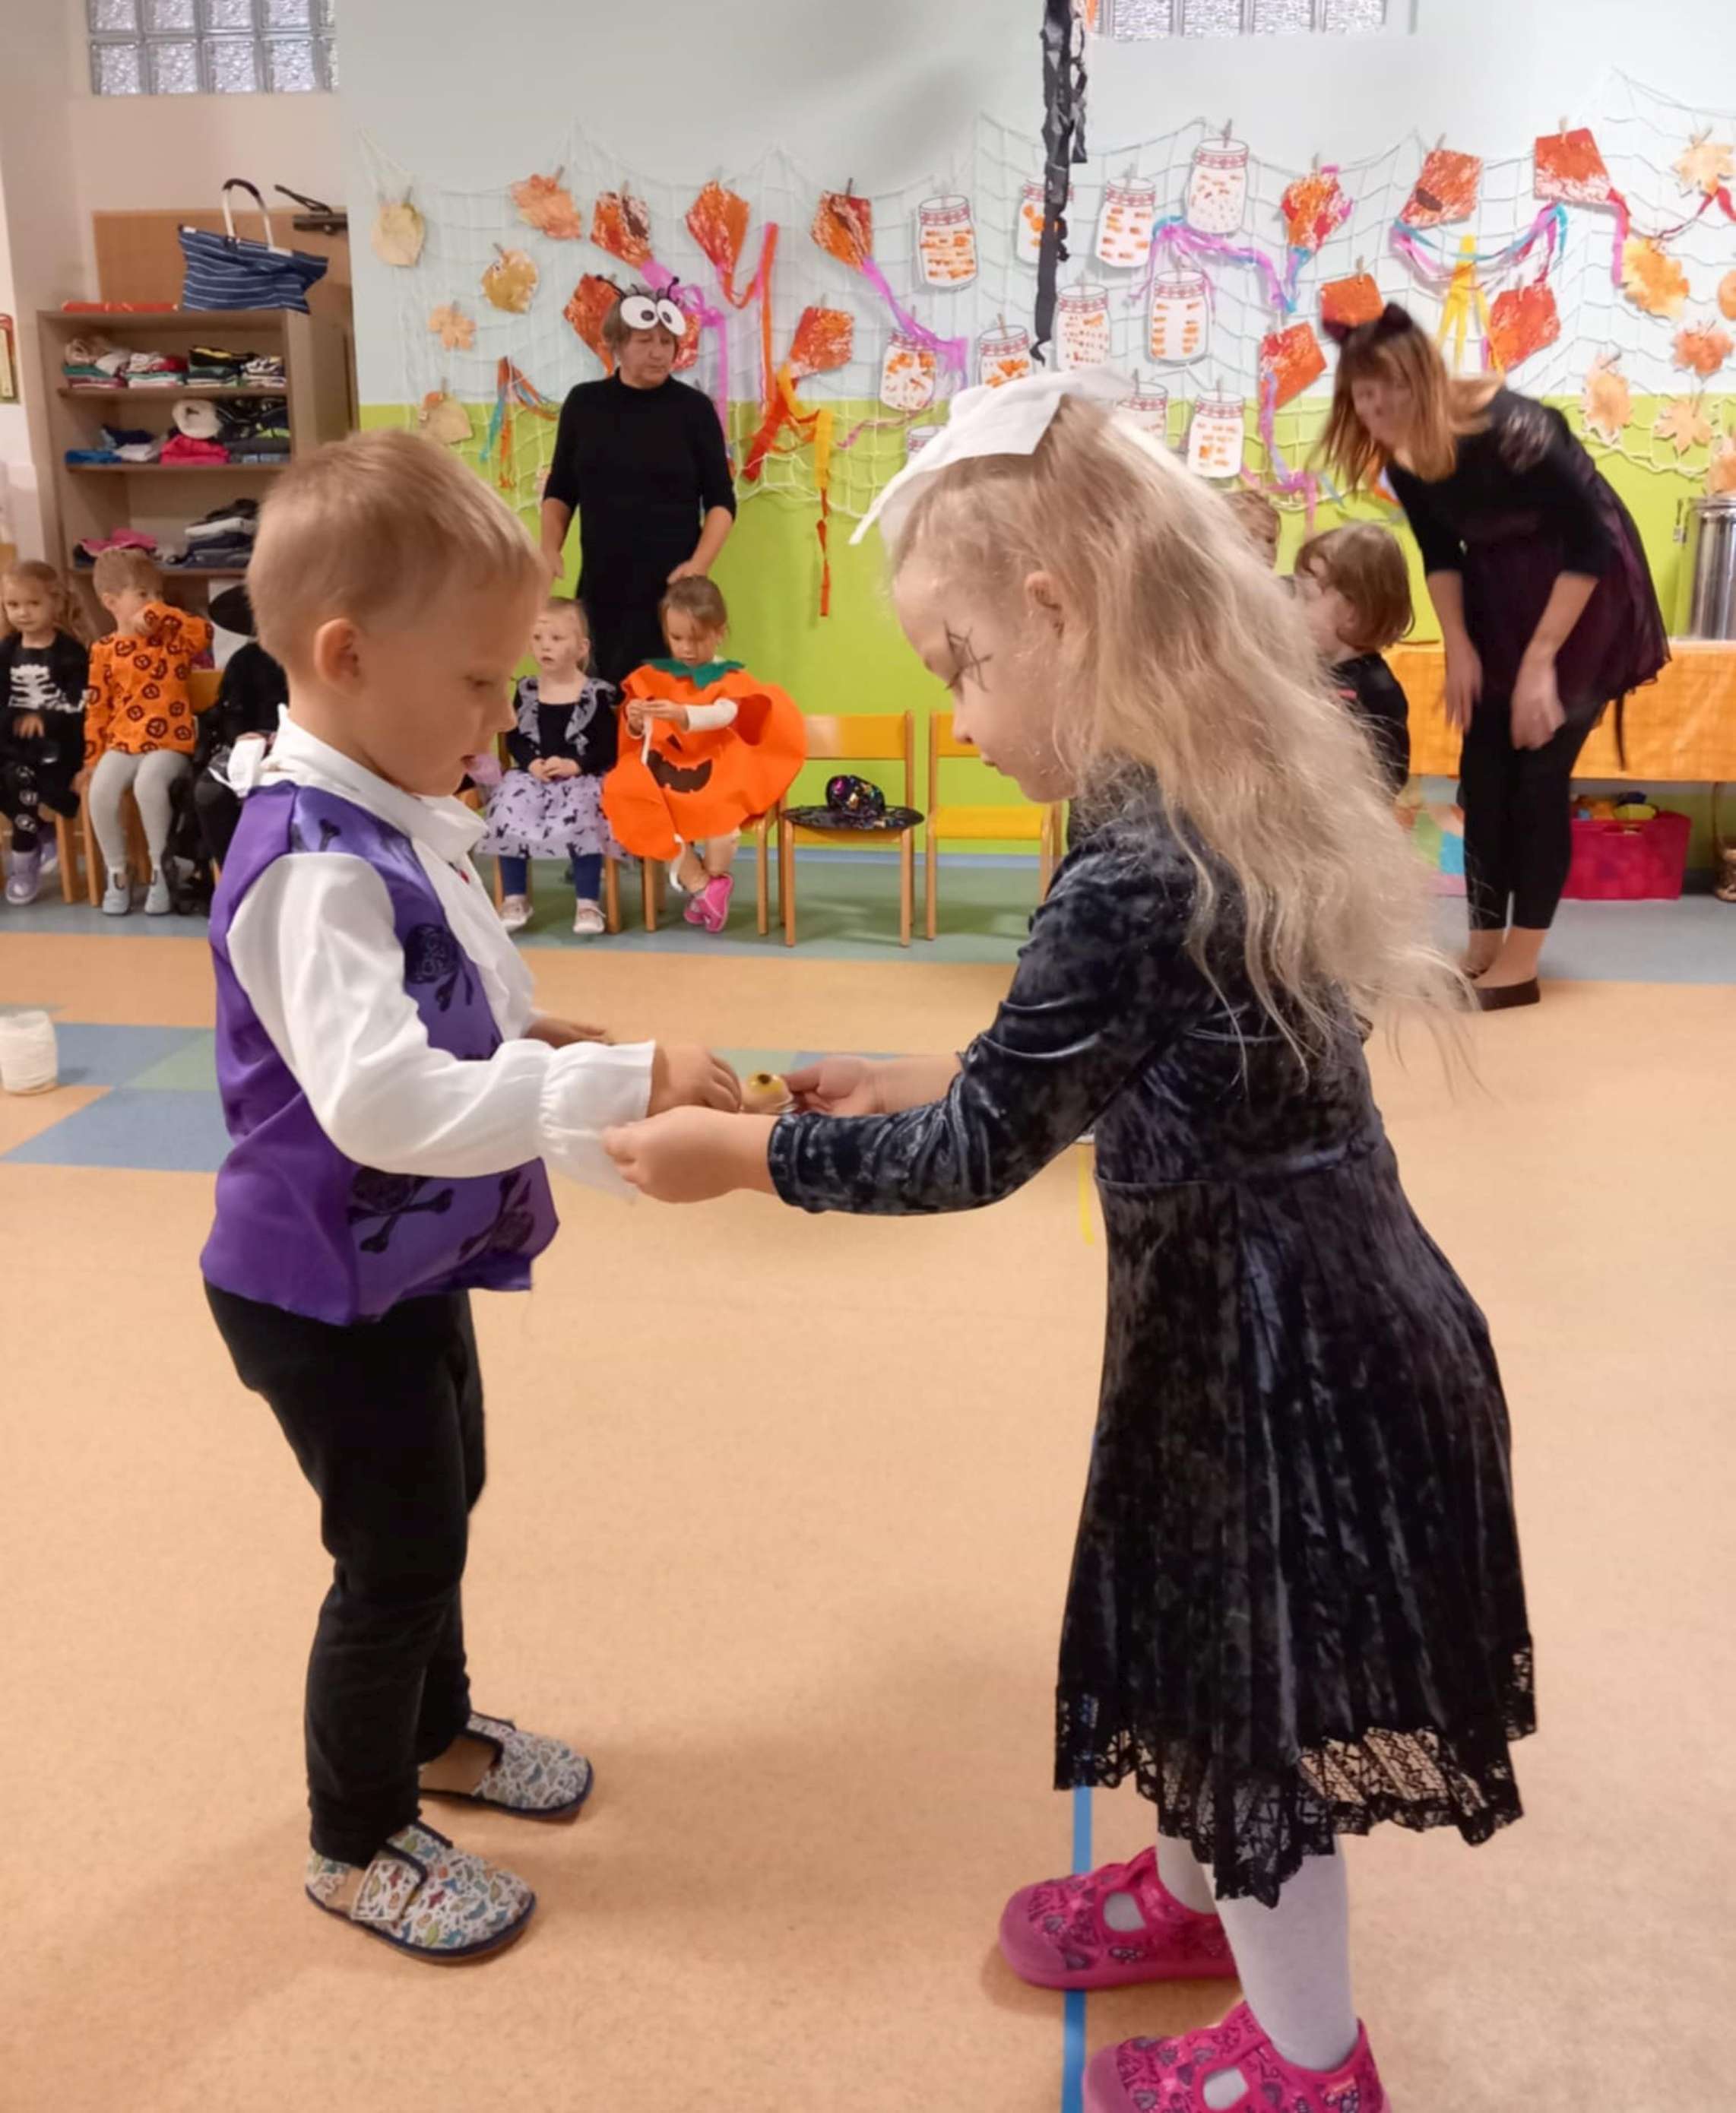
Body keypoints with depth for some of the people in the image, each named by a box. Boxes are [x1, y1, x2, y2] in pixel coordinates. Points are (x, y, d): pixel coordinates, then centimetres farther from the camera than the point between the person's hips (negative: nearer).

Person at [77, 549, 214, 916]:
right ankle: (117, 873, -1)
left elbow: (204, 632, -17)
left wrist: (159, 613, -14)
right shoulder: (104, 651, 6)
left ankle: (161, 870, -13)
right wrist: (92, 760, 5)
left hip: (170, 742, -2)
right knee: (100, 791, -23)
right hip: (122, 742, 2)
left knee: (149, 784, -32)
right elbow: (96, 709, 8)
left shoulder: (173, 639, 5)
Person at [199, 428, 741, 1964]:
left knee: (442, 1506, 26)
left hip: (407, 1264, 10)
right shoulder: (313, 864, -30)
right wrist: (624, 1080, -41)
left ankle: (433, 1731, 52)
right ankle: (357, 1845, 32)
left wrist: (533, 1043, -3)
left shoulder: (402, 821, 1)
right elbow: (380, 1099, -41)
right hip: (323, 1297, -9)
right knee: (395, 1555, 7)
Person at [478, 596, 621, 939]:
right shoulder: (526, 690, 8)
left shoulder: (596, 694, -2)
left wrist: (575, 765, -19)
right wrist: (531, 763, -12)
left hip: (582, 778, -3)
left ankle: (588, 903, -17)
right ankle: (515, 899, -5)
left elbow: (608, 746, -5)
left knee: (581, 818, -31)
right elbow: (514, 738, 8)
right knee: (509, 816, -21)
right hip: (532, 775, 3)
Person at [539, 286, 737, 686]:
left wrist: (700, 564, -13)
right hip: (601, 588, 3)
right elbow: (560, 490, 15)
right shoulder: (584, 403, 7)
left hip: (672, 589, -2)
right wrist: (550, 549, 0)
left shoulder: (694, 408, 0)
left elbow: (721, 500, 2)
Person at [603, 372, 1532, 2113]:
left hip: (1271, 1338, -9)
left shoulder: (1133, 873, -28)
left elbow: (982, 1152, -21)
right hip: (1298, 1306, 9)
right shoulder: (1241, 804, 2)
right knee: (1215, 1650, 27)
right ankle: (1194, 1890, 53)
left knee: (1257, 1692, 12)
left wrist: (748, 1153, -10)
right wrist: (921, 1081, 13)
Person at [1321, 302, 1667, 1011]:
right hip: (1499, 590, 7)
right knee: (1484, 771, 3)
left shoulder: (1512, 430, -29)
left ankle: (1519, 967, 0)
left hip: (1587, 589, -7)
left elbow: (1592, 543, -24)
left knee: (1538, 774, -8)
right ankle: (1482, 950, 12)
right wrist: (1459, 648, -3)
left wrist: (1540, 661, -24)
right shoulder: (1401, 456, -8)